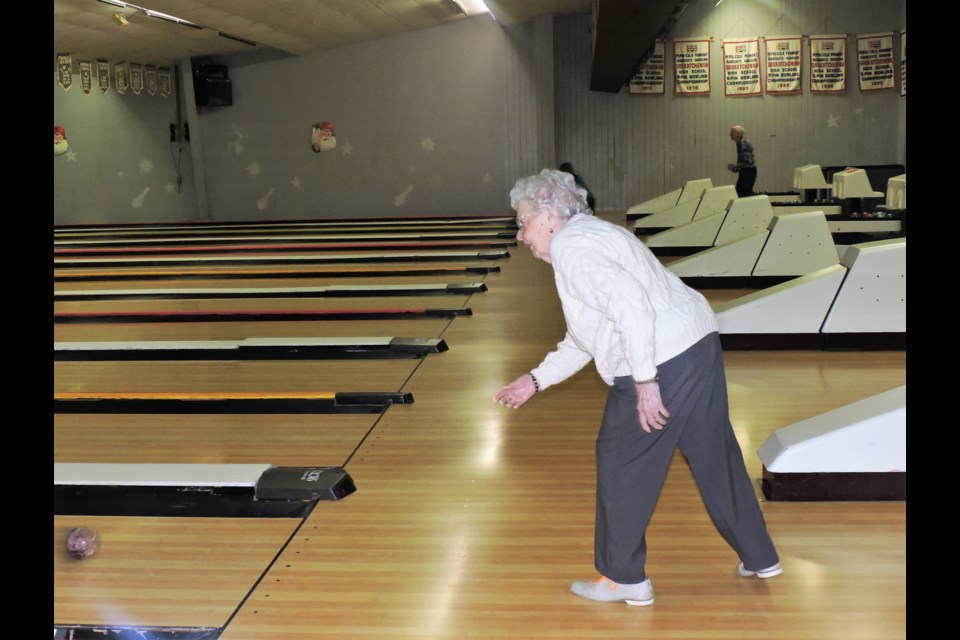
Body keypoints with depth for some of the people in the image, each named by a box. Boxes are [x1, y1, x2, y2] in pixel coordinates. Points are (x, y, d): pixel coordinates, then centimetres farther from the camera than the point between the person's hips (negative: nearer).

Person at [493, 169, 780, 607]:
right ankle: (759, 557, 33)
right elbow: (582, 340, 25)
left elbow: (632, 308, -24)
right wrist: (535, 380, 24)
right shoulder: (587, 237, 22)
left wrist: (644, 381, -22)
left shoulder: (571, 248, -11)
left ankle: (624, 579, 19)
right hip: (698, 345, 10)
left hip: (662, 361, -10)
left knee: (621, 465, 6)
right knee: (714, 455, 20)